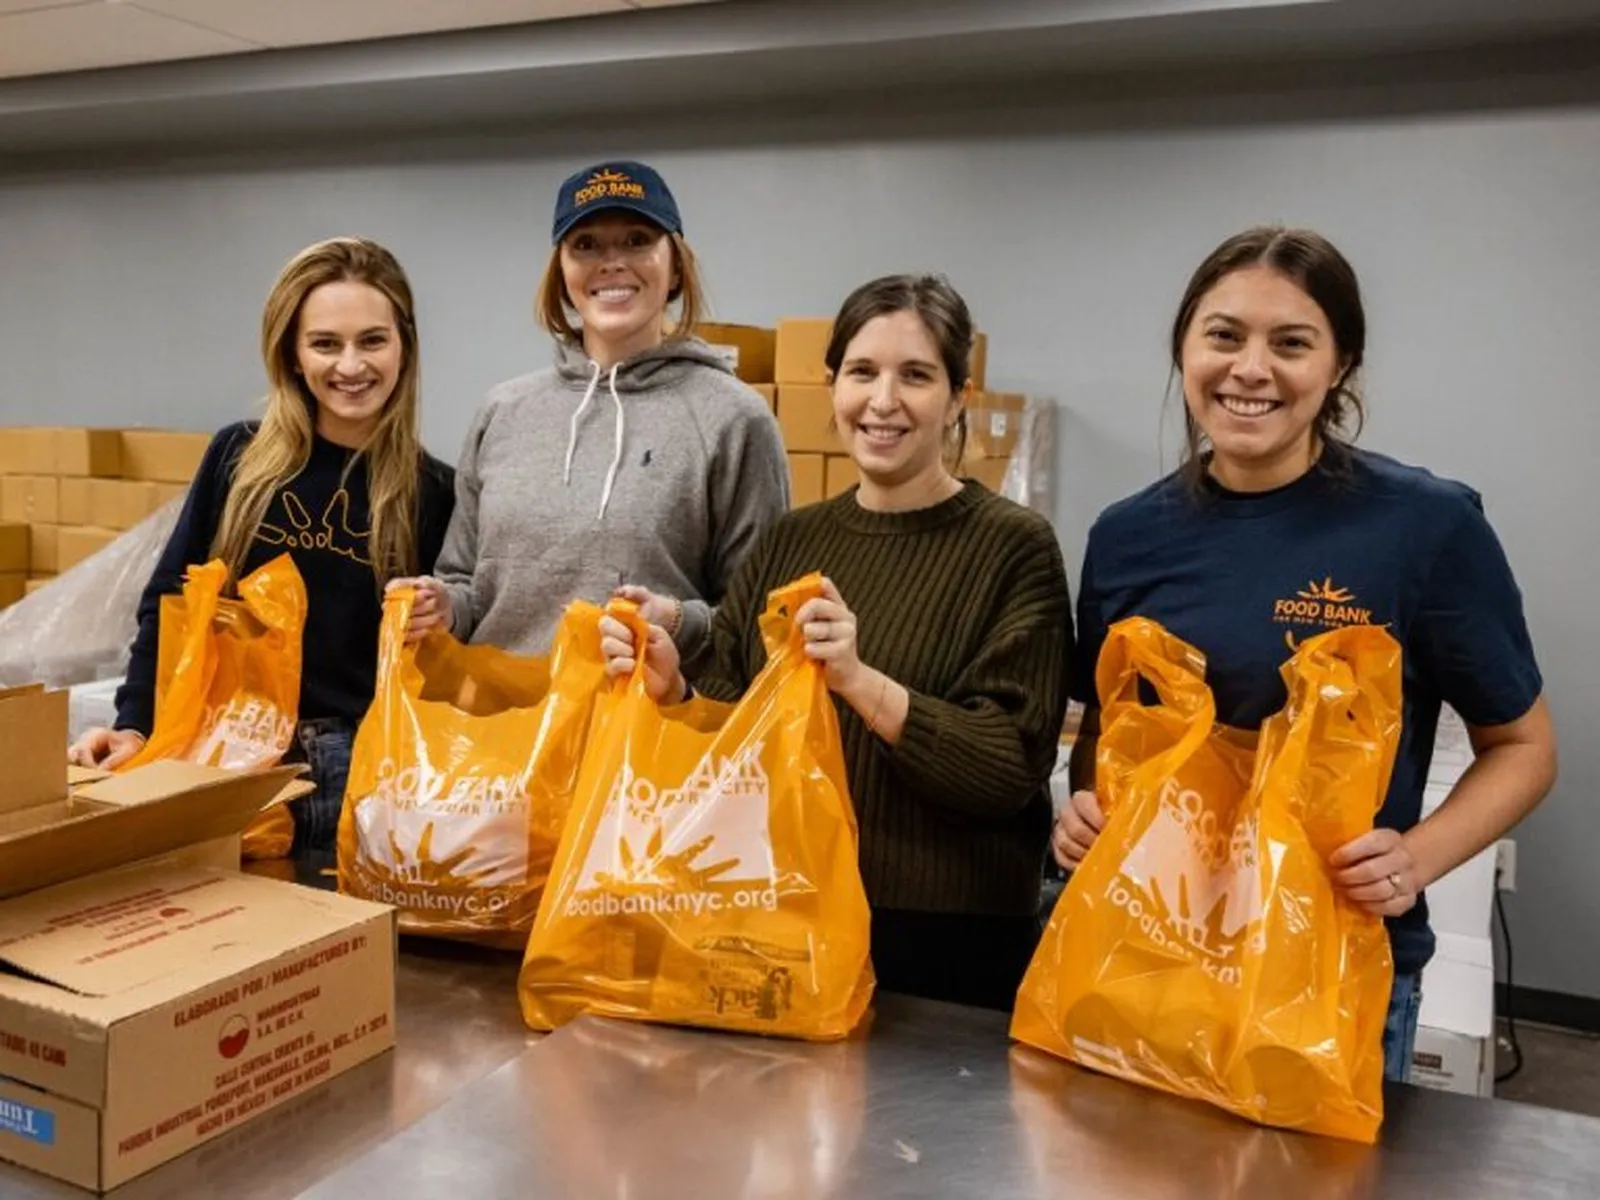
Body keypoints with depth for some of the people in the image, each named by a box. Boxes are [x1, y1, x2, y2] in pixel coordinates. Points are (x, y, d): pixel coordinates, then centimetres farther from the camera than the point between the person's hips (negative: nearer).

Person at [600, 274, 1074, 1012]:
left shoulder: (1014, 548, -8)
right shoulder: (788, 542, 6)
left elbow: (1010, 770, -16)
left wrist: (861, 683, -29)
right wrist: (671, 689, -14)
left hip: (946, 943, -4)